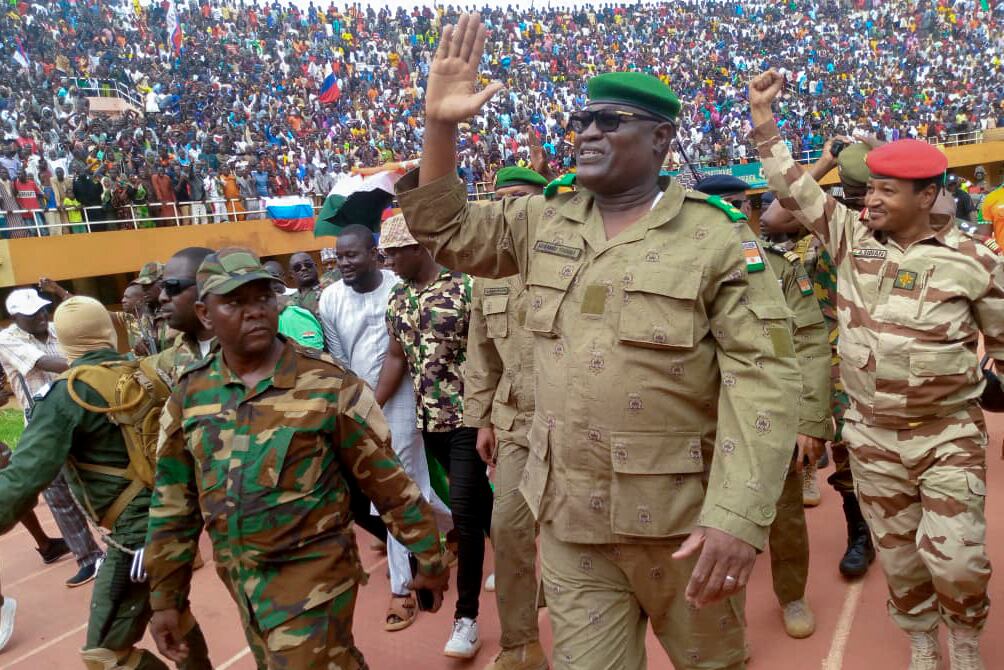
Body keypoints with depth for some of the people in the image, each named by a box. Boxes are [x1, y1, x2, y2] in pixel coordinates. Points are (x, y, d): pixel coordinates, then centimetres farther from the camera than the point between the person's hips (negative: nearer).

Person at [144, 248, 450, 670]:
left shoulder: (329, 384, -15)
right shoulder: (189, 395, -1)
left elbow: (388, 481, -10)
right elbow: (173, 502, 7)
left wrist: (429, 558, -3)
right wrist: (165, 598, 9)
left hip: (314, 574, -5)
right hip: (240, 580, 5)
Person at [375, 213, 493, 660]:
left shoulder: (464, 288, -12)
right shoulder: (397, 301, 8)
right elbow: (396, 358, 13)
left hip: (469, 418, -6)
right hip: (430, 421, 6)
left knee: (464, 511, -8)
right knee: (476, 500, 19)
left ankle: (467, 616, 4)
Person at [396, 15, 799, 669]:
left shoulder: (718, 238, -11)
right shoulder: (544, 221, 5)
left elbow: (763, 376, -16)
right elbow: (449, 233, 12)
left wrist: (738, 515, -26)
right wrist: (440, 124, -2)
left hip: (681, 513, -3)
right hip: (568, 513, 4)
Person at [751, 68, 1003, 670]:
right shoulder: (851, 236, -3)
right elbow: (794, 188, -4)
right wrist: (764, 120, -10)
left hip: (949, 434, -2)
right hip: (873, 434, 2)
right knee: (898, 553, 14)